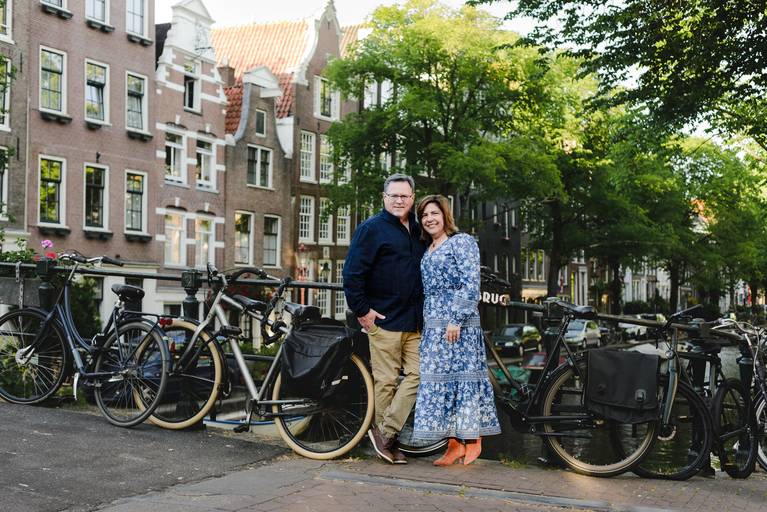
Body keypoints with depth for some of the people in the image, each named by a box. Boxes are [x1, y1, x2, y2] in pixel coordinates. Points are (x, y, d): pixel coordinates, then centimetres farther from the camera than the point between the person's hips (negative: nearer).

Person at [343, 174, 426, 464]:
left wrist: (425, 310, 18)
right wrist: (362, 310, -12)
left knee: (417, 374, -2)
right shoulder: (372, 228, -4)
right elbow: (352, 273, -9)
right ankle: (384, 437, 10)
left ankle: (385, 432, 4)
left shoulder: (417, 230, 17)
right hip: (384, 319, -6)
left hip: (415, 321, 6)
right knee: (386, 380, -1)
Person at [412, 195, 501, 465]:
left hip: (459, 324, -8)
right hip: (433, 327, 8)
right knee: (438, 381, 4)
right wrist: (427, 325, 14)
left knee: (463, 376, -6)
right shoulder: (428, 251, 20)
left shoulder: (462, 242, -3)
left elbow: (471, 284, -12)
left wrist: (457, 319, -19)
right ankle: (454, 443, 8)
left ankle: (473, 440, 3)